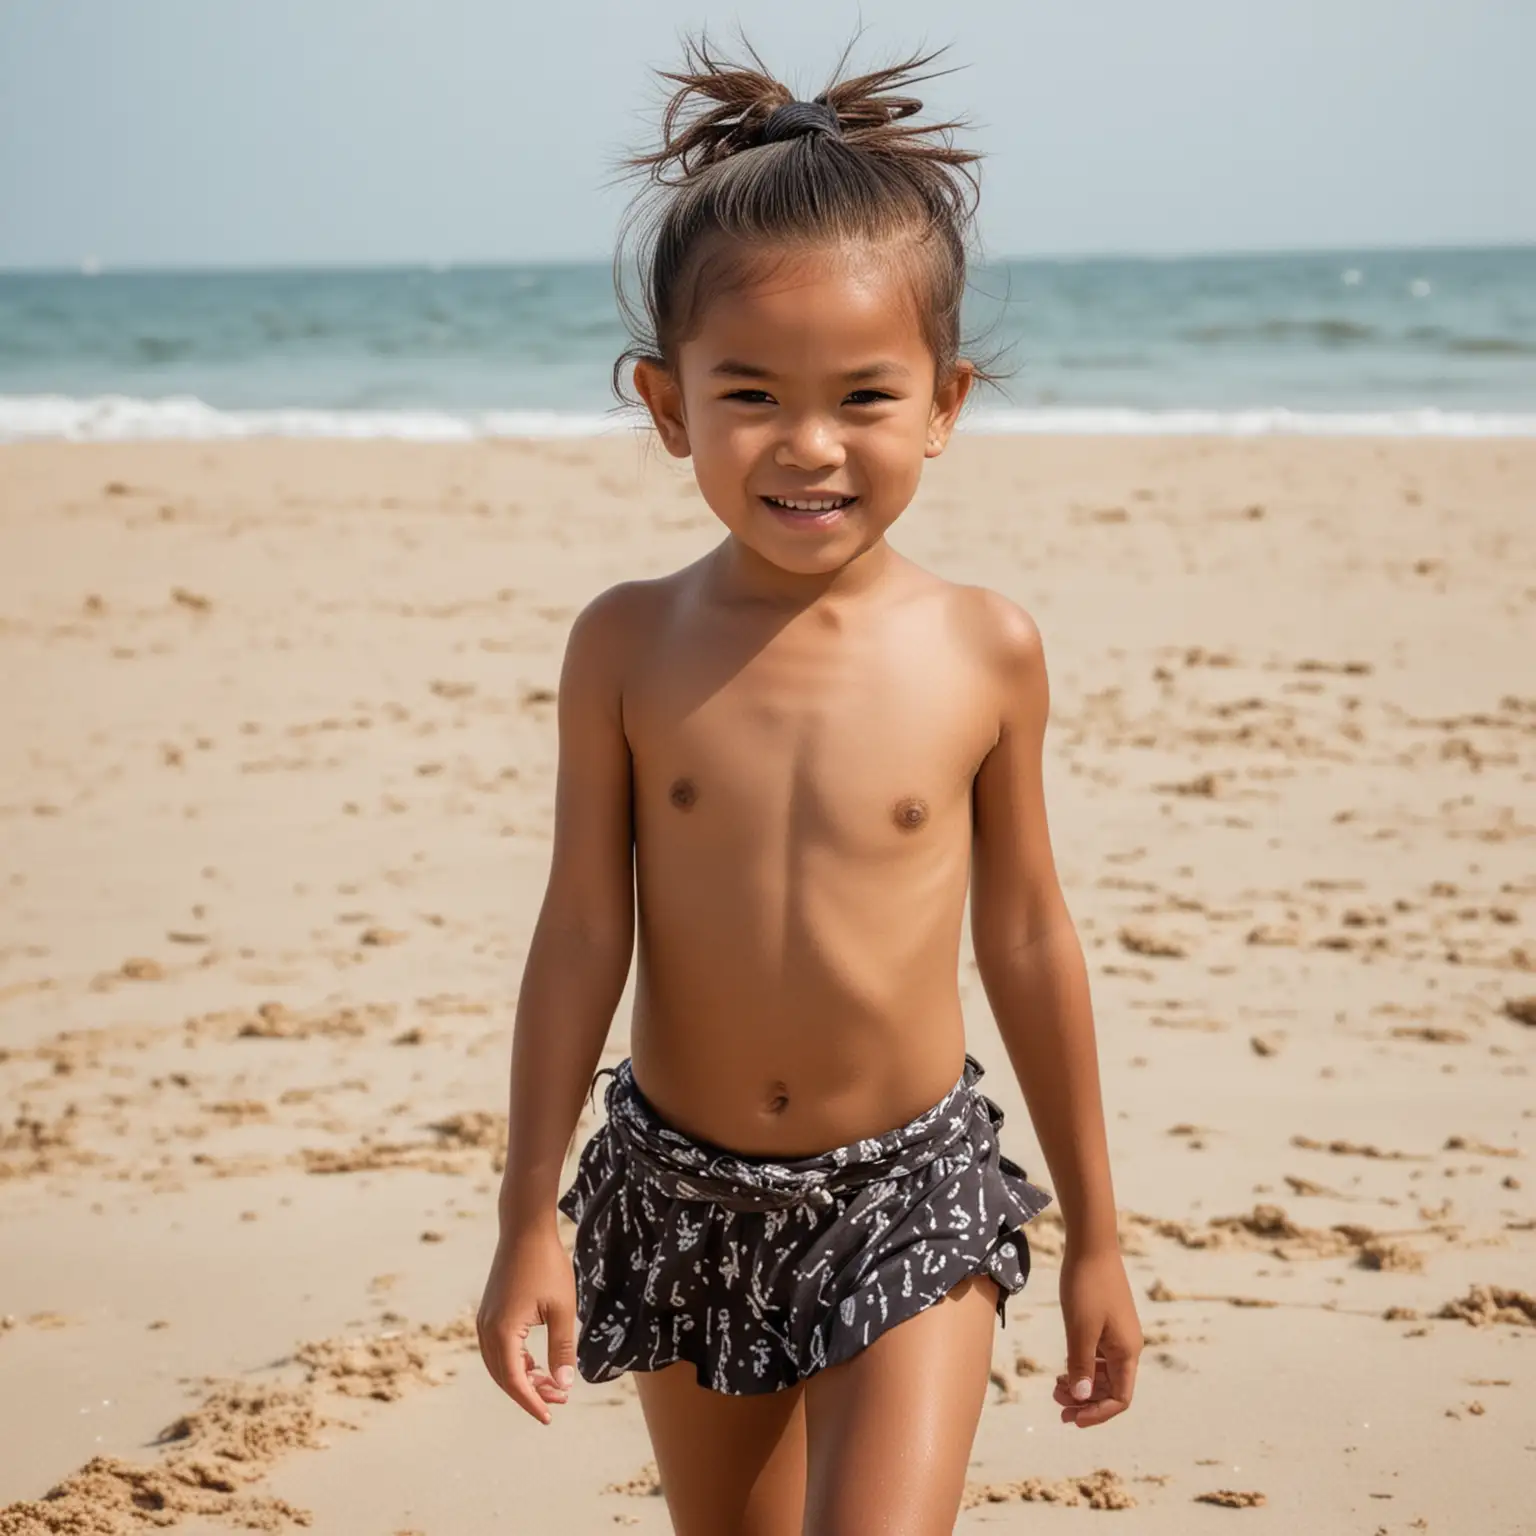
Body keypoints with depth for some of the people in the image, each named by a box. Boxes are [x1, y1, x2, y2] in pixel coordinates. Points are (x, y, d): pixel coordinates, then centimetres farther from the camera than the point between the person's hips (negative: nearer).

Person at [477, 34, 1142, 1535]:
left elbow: (1026, 937, 1)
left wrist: (1095, 1239, 7)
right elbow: (583, 930, -3)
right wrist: (530, 1218, -2)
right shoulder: (629, 646, -8)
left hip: (912, 1198, -1)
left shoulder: (984, 649, -8)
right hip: (681, 1193, 2)